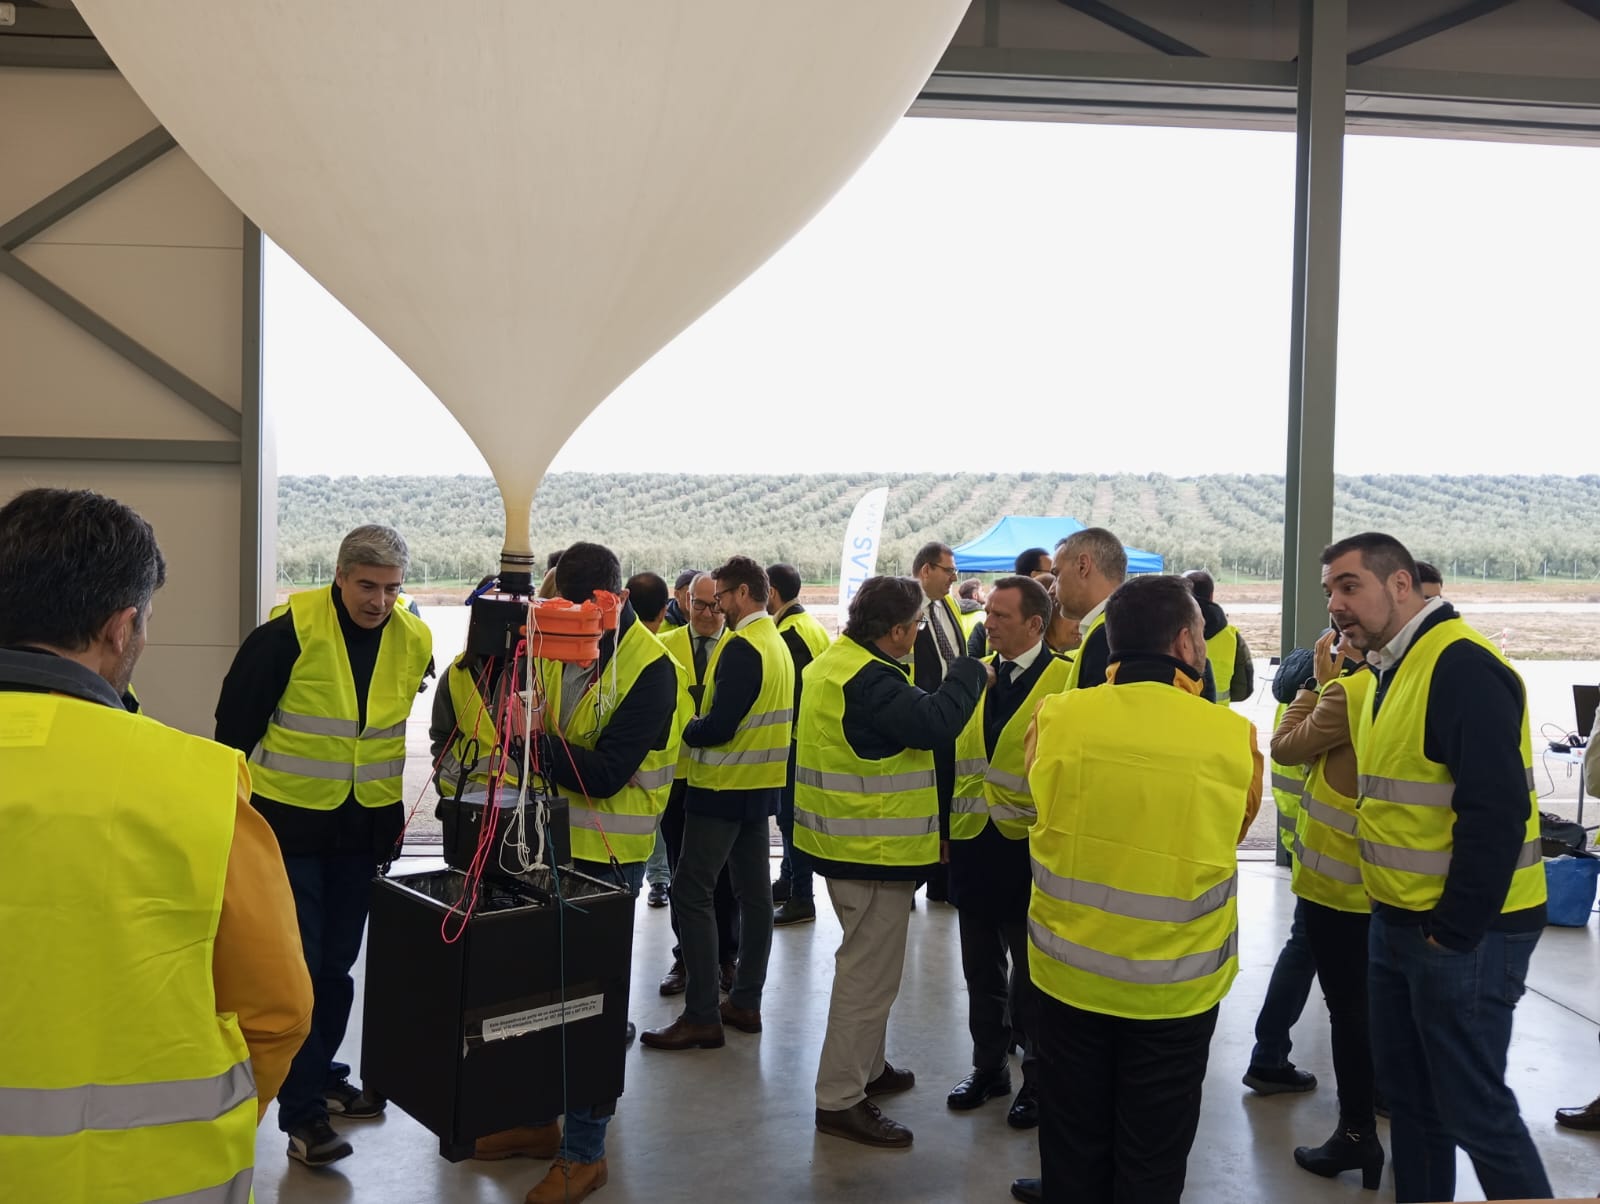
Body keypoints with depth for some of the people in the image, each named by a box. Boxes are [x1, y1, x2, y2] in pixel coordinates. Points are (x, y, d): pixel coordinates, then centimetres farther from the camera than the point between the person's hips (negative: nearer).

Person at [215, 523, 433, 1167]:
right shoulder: (290, 630, -16)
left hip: (365, 828, 4)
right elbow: (237, 720, -7)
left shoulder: (414, 640, -2)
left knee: (337, 964, 16)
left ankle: (321, 1076, 34)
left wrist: (405, 811, 13)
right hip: (290, 820, -4)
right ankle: (301, 1112, 6)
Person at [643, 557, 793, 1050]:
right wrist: (702, 728, 9)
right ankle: (746, 1002, 20)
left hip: (724, 787, -10)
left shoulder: (741, 647, -18)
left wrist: (682, 730, -6)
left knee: (692, 892, -5)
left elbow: (719, 726, -23)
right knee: (753, 891, 12)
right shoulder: (778, 644, 11)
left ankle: (702, 1016, -4)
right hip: (761, 785, 10)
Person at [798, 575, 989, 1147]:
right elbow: (935, 721, -32)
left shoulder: (836, 661, 10)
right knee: (869, 973, -1)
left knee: (869, 964, 24)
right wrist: (969, 671, -17)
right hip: (873, 847, -11)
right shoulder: (867, 679, -25)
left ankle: (867, 1067, 39)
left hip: (849, 841, 11)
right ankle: (839, 1099, 8)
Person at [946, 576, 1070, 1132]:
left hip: (1027, 851, -5)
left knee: (1031, 974, 10)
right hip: (972, 848, 5)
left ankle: (1038, 1079, 26)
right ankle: (988, 1067, 34)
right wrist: (948, 829, 11)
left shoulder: (1064, 681, -11)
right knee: (982, 969, 17)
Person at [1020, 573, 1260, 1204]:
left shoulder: (1055, 717, -11)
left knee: (1072, 1152, 19)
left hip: (1070, 973, 1)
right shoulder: (1233, 736, -14)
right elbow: (1232, 831, 5)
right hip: (1178, 984, -1)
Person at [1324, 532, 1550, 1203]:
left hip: (1462, 932, -9)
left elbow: (1496, 812, -24)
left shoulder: (1461, 665, -19)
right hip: (1399, 923, 9)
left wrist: (1453, 931, -19)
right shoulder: (1398, 669, 11)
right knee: (1408, 1095, 18)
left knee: (1473, 1110, 2)